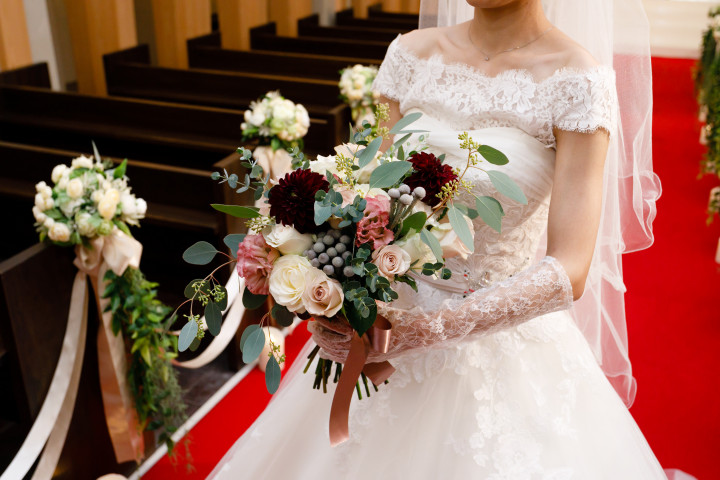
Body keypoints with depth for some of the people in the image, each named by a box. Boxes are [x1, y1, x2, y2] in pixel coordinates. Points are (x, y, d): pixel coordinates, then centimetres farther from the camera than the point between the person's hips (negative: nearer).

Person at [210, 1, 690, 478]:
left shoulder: (578, 82, -17)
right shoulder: (412, 53, -3)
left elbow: (568, 273, -21)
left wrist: (424, 330, -29)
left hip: (504, 328, -4)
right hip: (395, 306, 5)